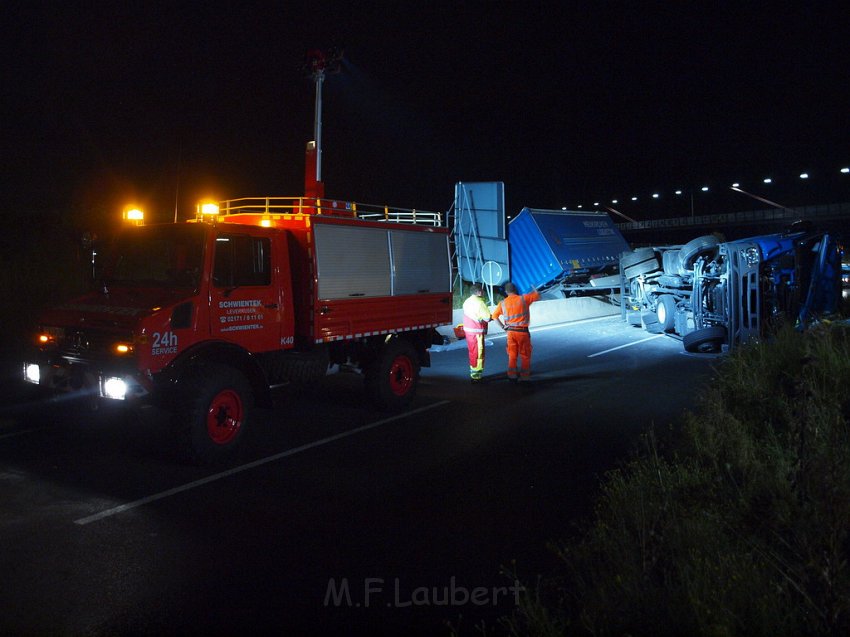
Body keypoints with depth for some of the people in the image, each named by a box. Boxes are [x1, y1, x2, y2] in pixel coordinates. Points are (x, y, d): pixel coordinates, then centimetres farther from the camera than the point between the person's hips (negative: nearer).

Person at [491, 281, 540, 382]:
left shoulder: (503, 303, 0)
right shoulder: (523, 298, -8)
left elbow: (494, 316, 1)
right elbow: (537, 295, 3)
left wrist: (503, 326, 5)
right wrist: (534, 289, 23)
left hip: (510, 331, 3)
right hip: (522, 331, -3)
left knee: (512, 355, 14)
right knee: (525, 355, 11)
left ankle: (512, 375, 16)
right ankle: (525, 375, 16)